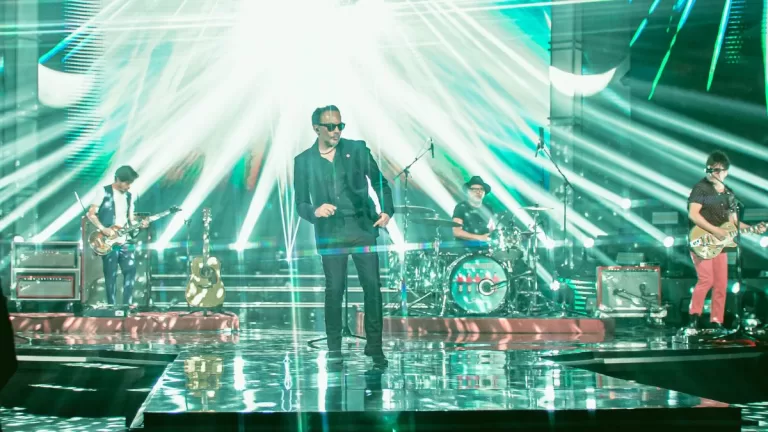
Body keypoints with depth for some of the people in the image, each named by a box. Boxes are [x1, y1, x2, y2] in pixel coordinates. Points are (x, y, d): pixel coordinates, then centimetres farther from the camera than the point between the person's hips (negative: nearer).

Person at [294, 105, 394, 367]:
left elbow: (380, 182, 11)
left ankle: (374, 346, 5)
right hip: (330, 234, -1)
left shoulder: (357, 149, 7)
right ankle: (334, 349, 7)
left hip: (363, 228, 1)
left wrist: (387, 211, -4)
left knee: (372, 287, -3)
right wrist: (314, 211, -15)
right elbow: (300, 203, 7)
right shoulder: (303, 161, 6)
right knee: (334, 290, -1)